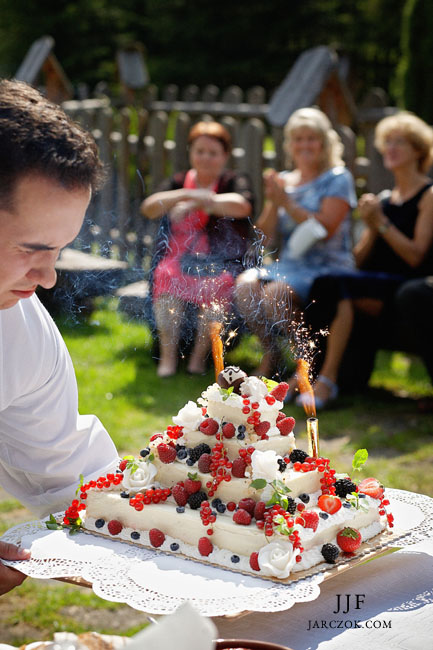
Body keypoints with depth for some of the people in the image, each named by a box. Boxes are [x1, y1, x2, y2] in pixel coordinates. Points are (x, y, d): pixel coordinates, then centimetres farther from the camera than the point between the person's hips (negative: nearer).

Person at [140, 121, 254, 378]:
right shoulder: (179, 182, 20)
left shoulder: (235, 181, 13)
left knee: (218, 283, -35)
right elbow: (149, 207, 3)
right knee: (167, 276, -32)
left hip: (221, 262, -1)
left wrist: (195, 203, -14)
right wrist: (185, 194, -12)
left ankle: (199, 356, -28)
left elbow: (242, 206, -12)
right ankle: (168, 355, -31)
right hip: (179, 257, 2)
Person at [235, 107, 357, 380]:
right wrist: (273, 204, -5)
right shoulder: (283, 181, 17)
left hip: (327, 268, -5)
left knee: (276, 293, -31)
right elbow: (264, 236, 12)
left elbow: (325, 229, -12)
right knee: (246, 283, -25)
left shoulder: (338, 179, 2)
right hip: (287, 264, 5)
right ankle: (271, 353, -7)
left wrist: (287, 203, -11)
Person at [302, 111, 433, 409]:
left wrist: (382, 223, -10)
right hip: (373, 285, 6)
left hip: (407, 285, -6)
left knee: (338, 284, -32)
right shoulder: (384, 198, 22)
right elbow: (360, 259, 16)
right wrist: (372, 228, -1)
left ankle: (327, 379, -31)